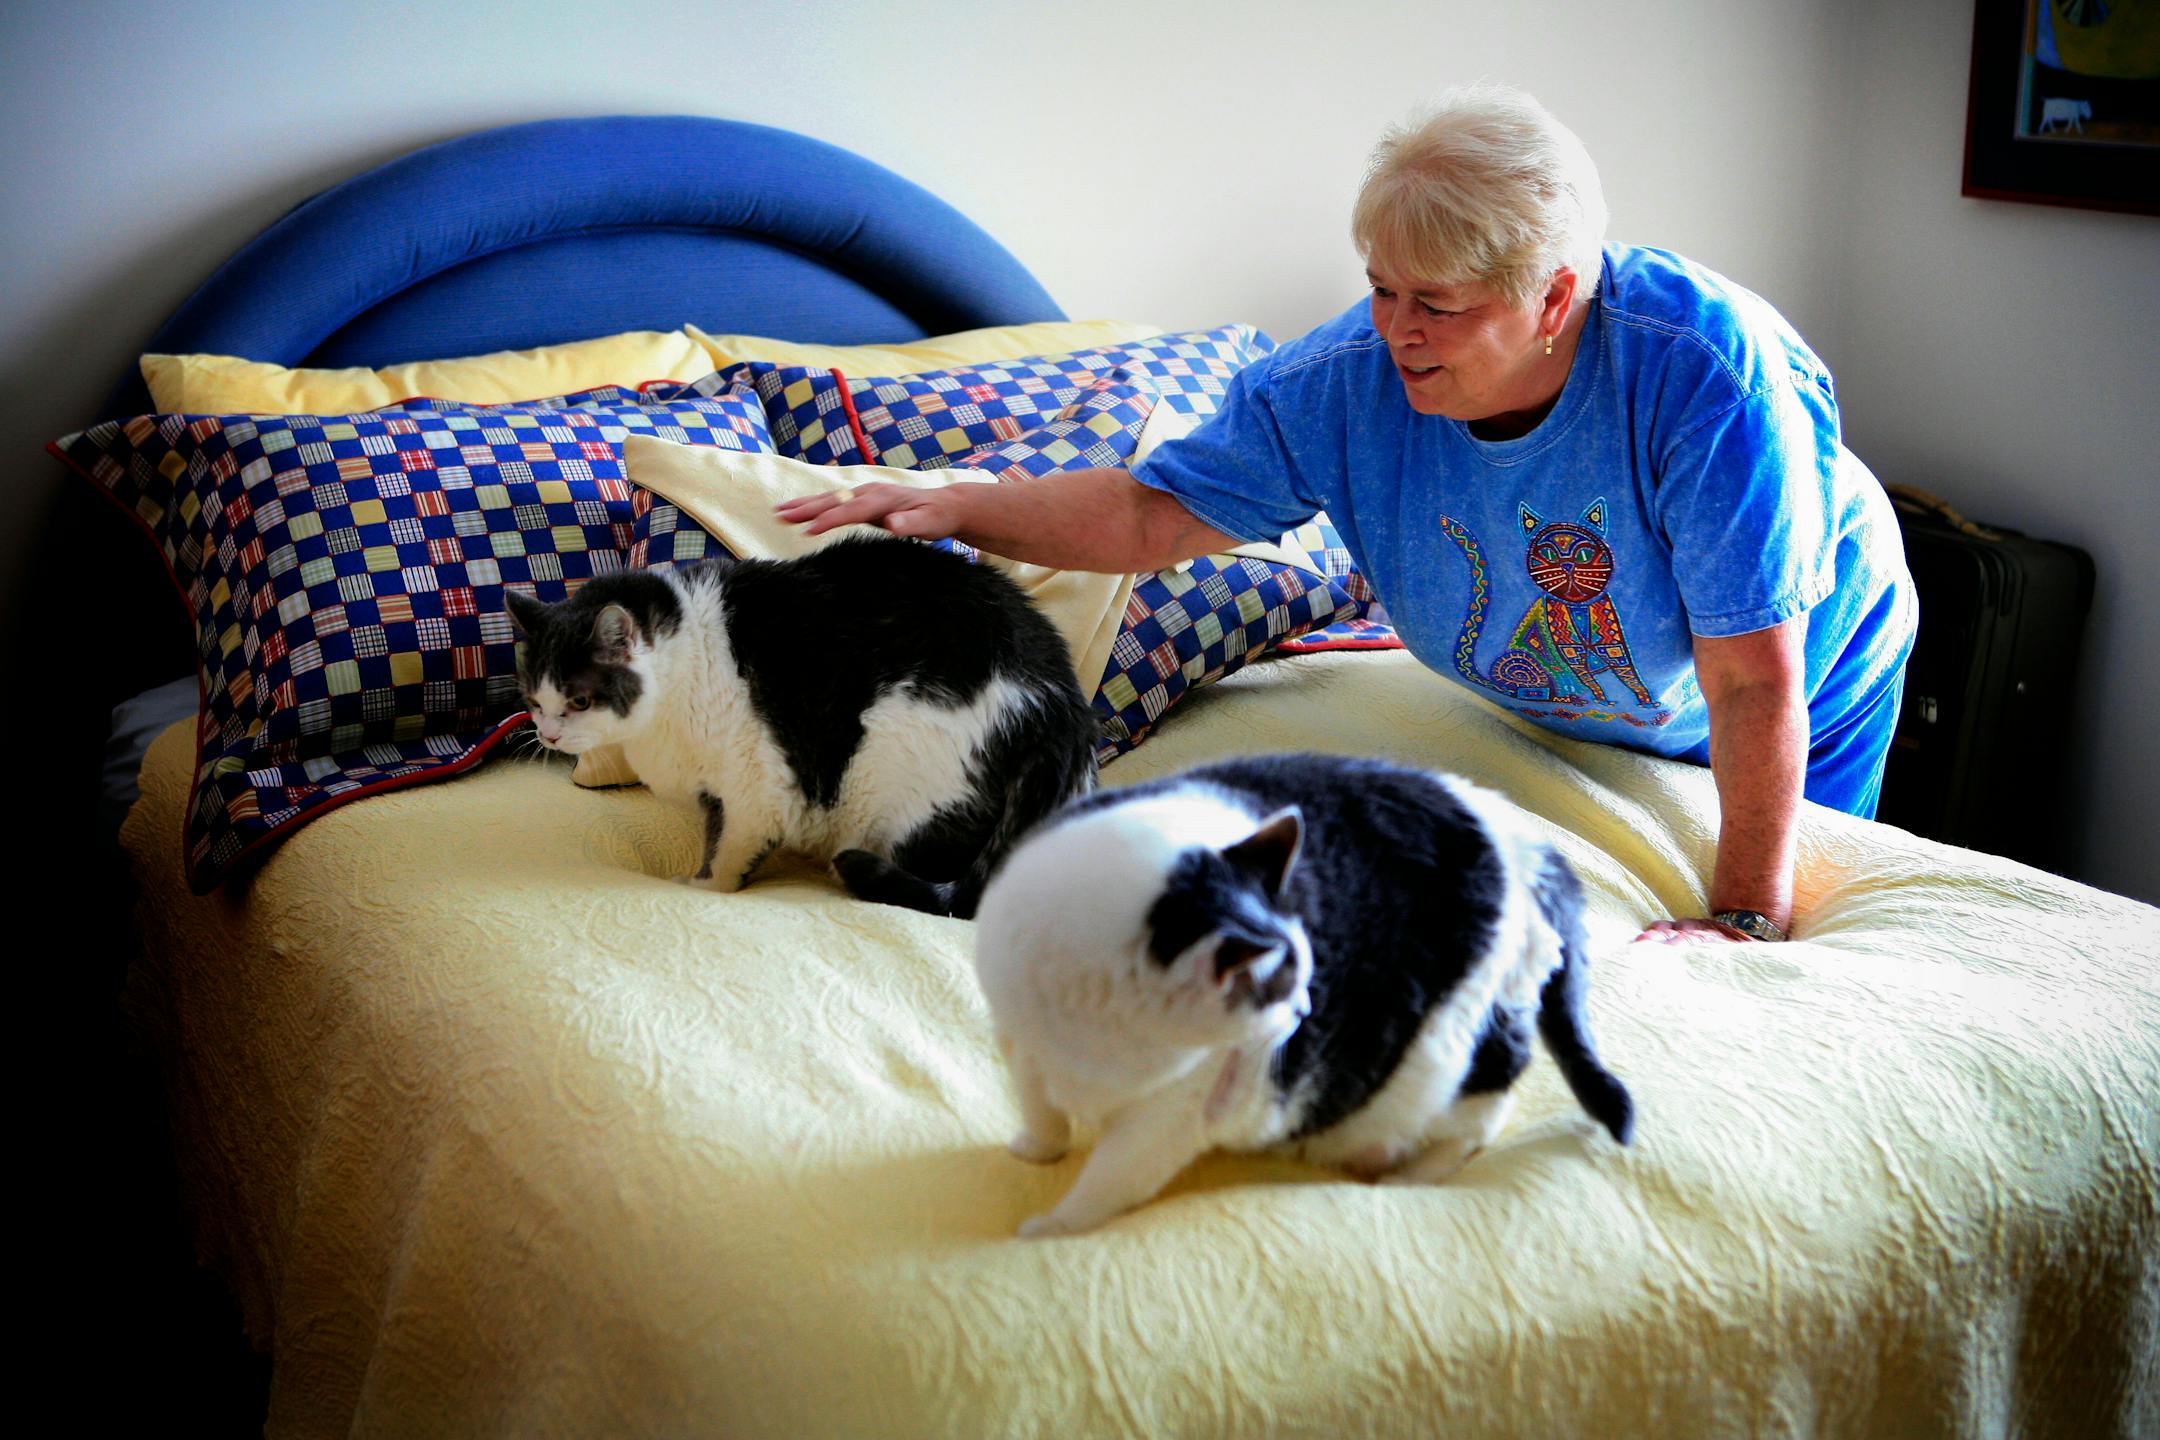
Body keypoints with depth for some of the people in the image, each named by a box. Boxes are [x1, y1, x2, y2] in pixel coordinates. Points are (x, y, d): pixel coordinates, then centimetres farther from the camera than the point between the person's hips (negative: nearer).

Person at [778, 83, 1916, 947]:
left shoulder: (1704, 371, -41)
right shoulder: (1344, 385, -27)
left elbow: (1754, 682, -37)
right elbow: (1151, 514, -17)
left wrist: (1748, 916, -34)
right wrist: (948, 507, -31)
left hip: (1817, 682, -3)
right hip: (1564, 720, 3)